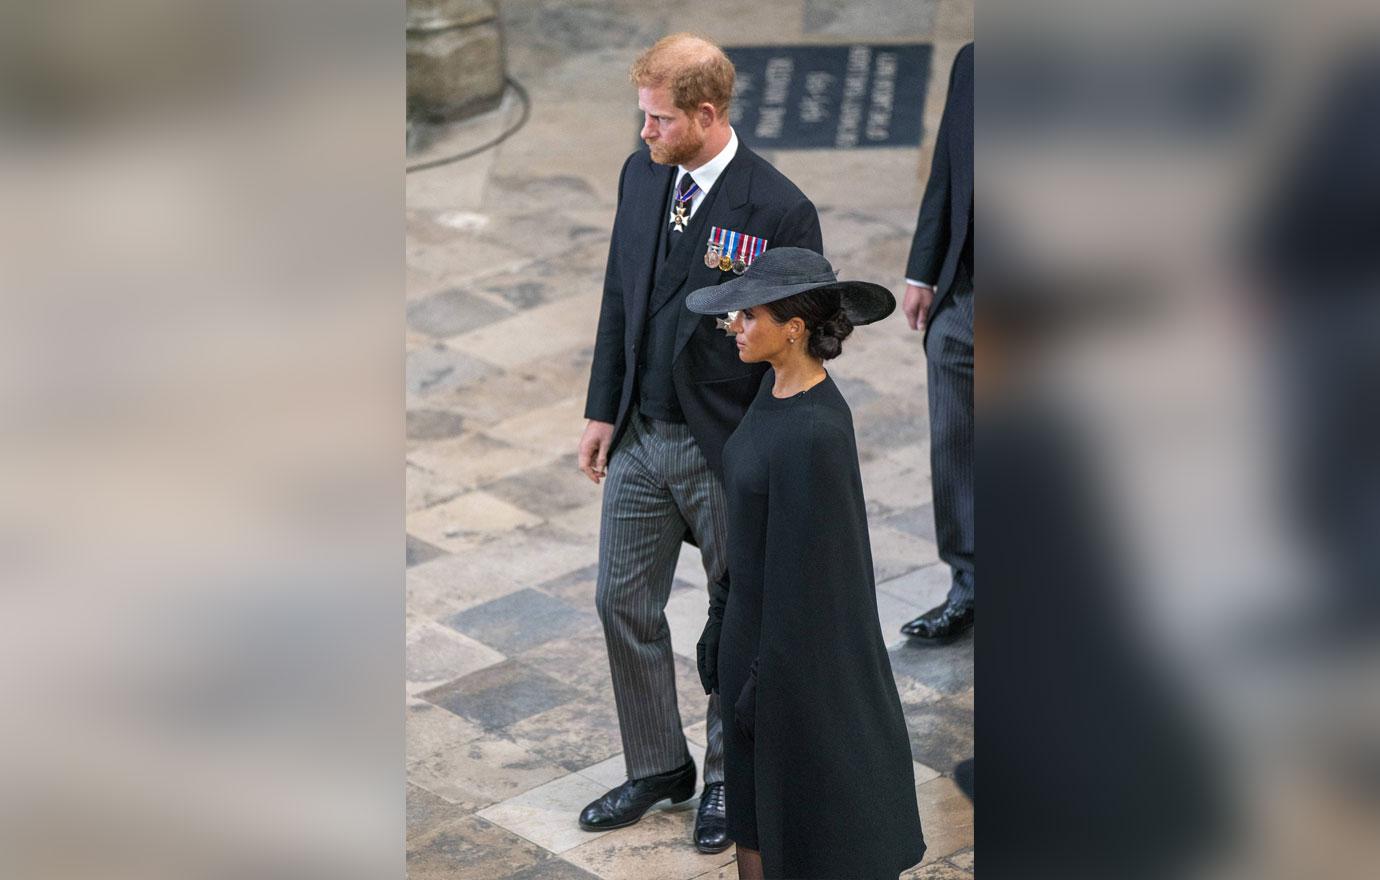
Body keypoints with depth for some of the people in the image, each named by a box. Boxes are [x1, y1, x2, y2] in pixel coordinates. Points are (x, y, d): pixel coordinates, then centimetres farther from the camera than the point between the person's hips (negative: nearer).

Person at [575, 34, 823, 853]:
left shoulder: (780, 209, -18)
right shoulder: (641, 176, 0)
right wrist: (604, 411, 9)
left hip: (727, 449, -6)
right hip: (640, 438, 6)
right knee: (625, 603, 13)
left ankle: (729, 778, 31)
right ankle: (658, 767, 32)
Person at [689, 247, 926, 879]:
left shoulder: (815, 432, -30)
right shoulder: (780, 387, -2)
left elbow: (803, 567, -24)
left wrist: (763, 684, -16)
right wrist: (722, 617, 16)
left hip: (799, 643, -9)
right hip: (757, 618, 9)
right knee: (756, 792, 22)